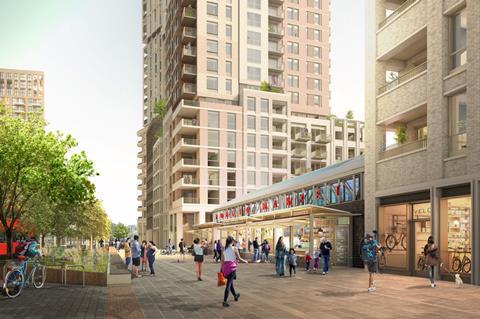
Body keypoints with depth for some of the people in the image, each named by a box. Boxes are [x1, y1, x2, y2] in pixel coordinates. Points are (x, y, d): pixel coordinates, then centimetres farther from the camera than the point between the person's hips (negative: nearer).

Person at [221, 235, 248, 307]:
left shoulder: (224, 249, 5)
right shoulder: (234, 248, -8)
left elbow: (222, 260, 7)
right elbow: (239, 258, -2)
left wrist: (221, 269, 13)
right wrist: (245, 261, 16)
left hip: (225, 266, 6)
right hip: (232, 267, -5)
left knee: (230, 282, 21)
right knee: (228, 284, -4)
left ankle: (235, 296, 41)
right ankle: (225, 301, -10)